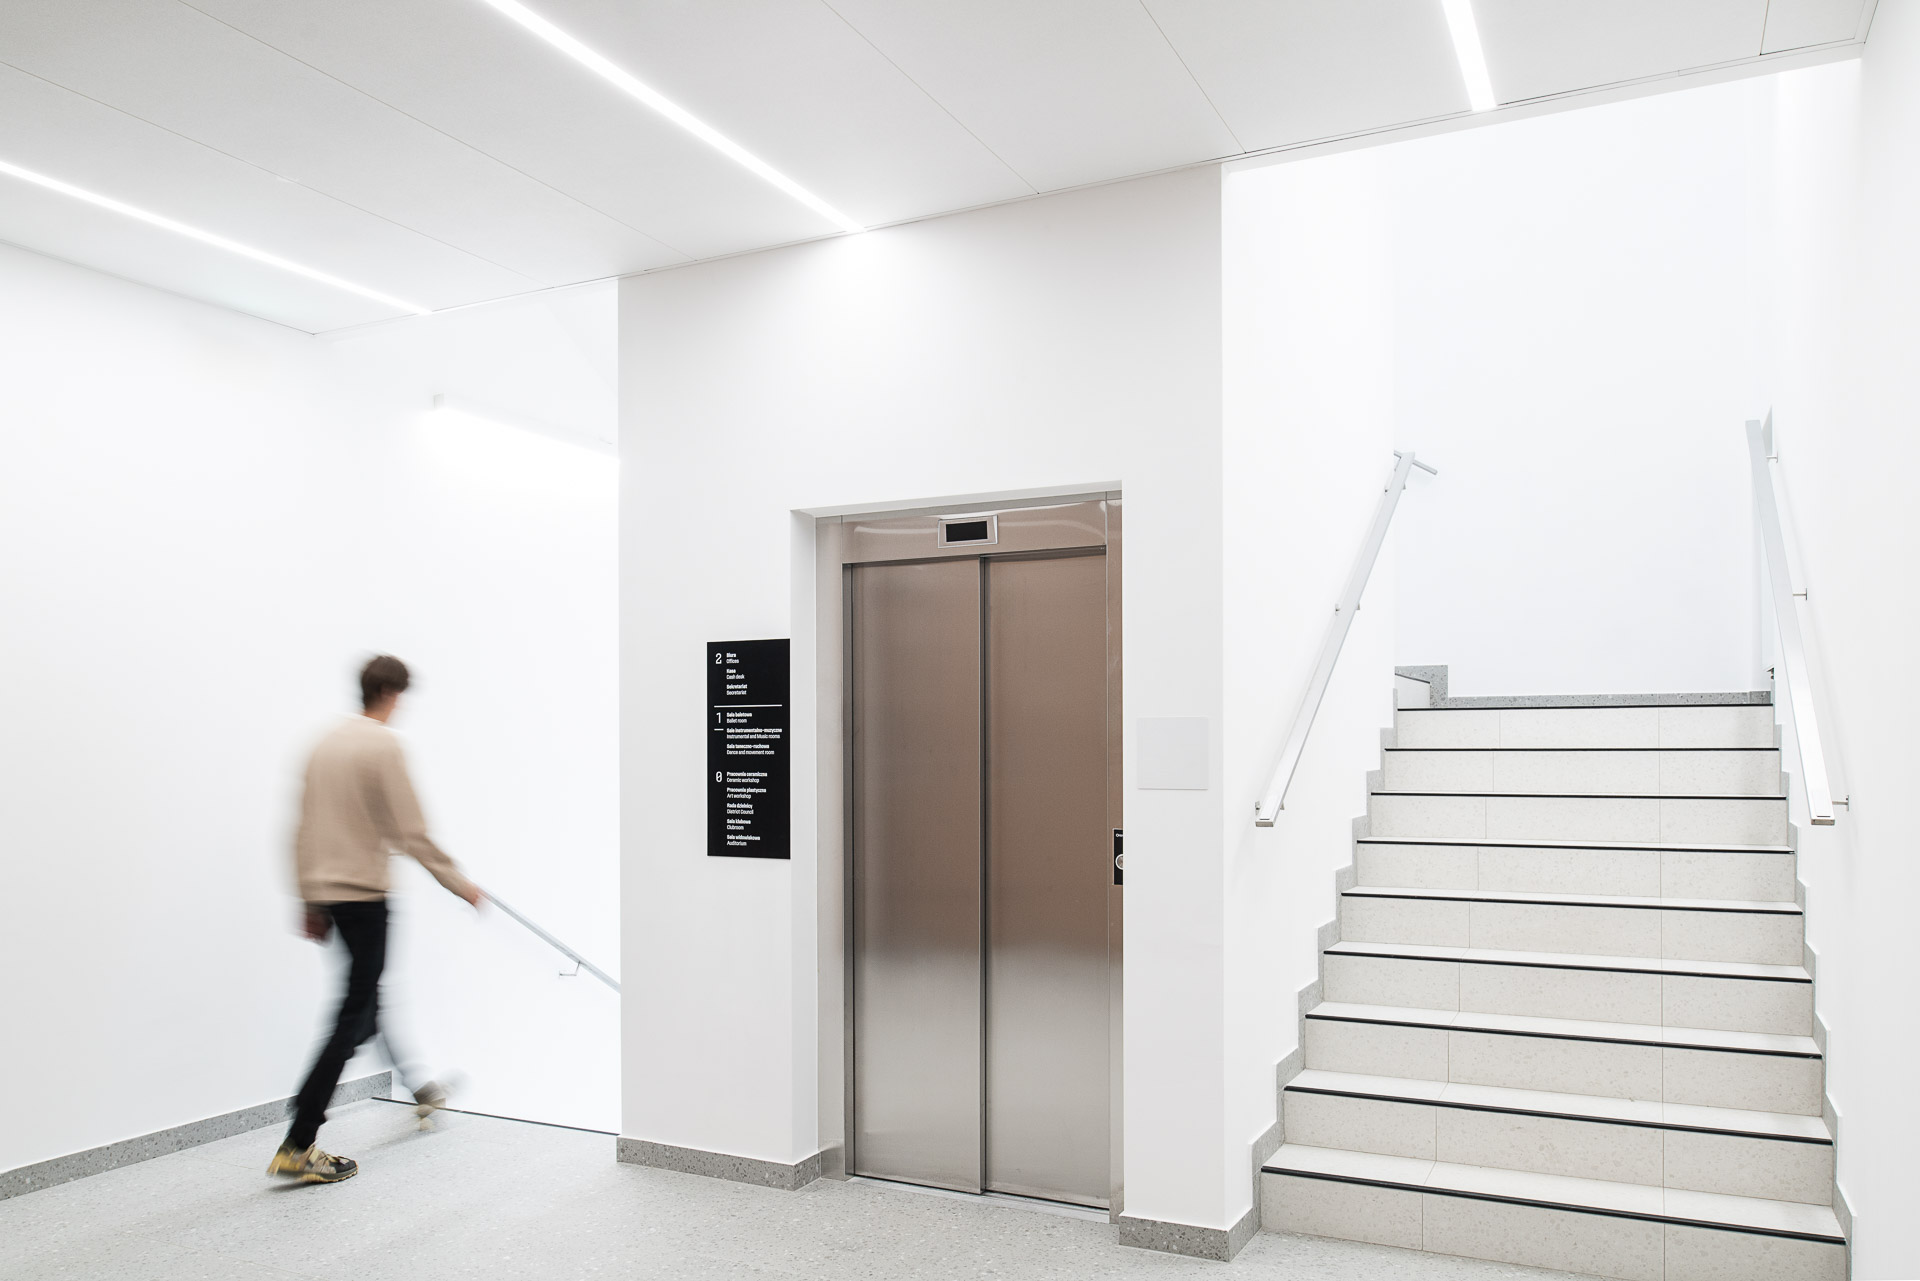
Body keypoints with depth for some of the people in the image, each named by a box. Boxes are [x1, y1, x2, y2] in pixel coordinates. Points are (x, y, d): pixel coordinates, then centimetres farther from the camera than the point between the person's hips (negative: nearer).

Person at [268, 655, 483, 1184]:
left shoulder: (325, 743, 10)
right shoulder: (383, 747, -14)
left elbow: (304, 831, 14)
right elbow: (411, 834, -16)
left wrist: (312, 903, 20)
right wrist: (460, 884, -6)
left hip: (325, 891, 9)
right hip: (363, 892, -9)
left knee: (370, 991, 22)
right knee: (353, 1018, -5)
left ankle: (420, 1088, 41)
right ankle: (297, 1148, -8)